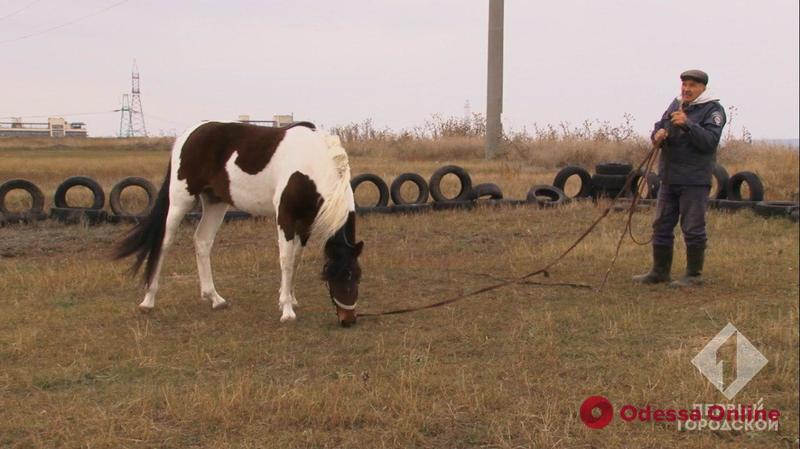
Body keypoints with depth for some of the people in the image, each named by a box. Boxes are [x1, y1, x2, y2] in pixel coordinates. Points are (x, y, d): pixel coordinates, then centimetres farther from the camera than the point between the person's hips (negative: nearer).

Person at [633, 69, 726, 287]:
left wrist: (687, 124, -29)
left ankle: (694, 275, 6)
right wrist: (658, 134, -10)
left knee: (693, 228, -3)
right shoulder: (675, 105, 14)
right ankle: (660, 271, 21)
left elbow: (710, 141, -18)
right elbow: (658, 128, 13)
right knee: (662, 226, 11)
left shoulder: (713, 110, -6)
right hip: (669, 178, 7)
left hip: (695, 181, -7)